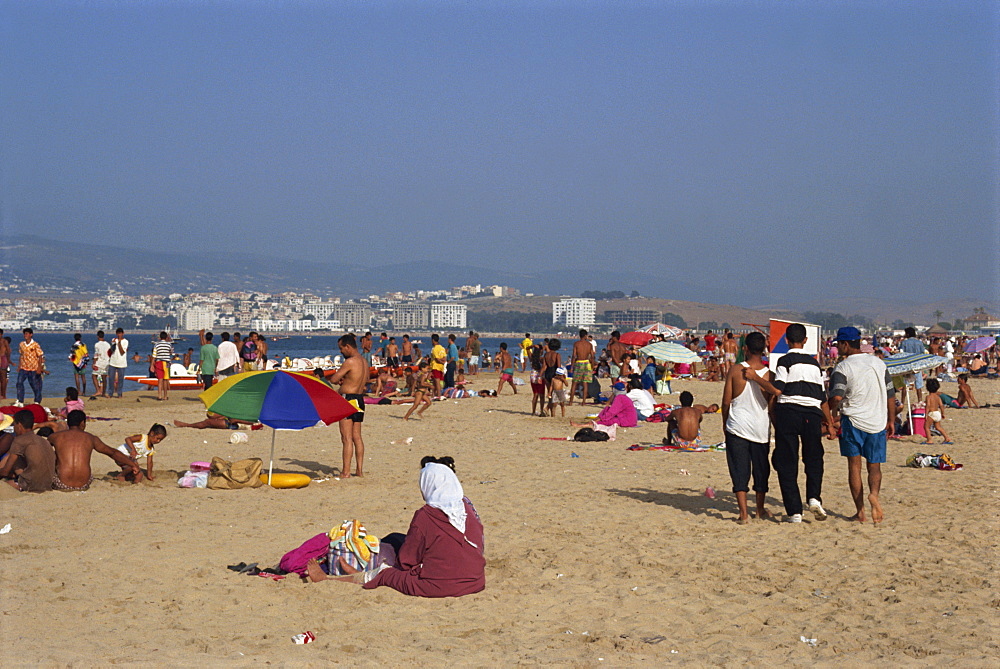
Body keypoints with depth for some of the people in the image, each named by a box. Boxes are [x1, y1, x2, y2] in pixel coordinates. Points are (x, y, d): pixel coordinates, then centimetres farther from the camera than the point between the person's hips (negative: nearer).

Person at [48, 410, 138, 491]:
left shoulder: (56, 436, 5)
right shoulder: (90, 438, 9)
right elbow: (113, 453, 20)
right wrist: (133, 464, 32)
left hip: (61, 485, -1)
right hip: (83, 486, 2)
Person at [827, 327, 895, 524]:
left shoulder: (842, 368, -8)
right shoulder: (878, 363, 8)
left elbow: (836, 397, -20)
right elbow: (891, 395, 9)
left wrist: (829, 420, -8)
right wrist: (891, 421, 17)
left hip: (852, 421, -3)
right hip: (878, 423, 4)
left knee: (854, 465, 6)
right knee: (874, 465, 11)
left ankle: (860, 511, 5)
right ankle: (874, 493, -18)